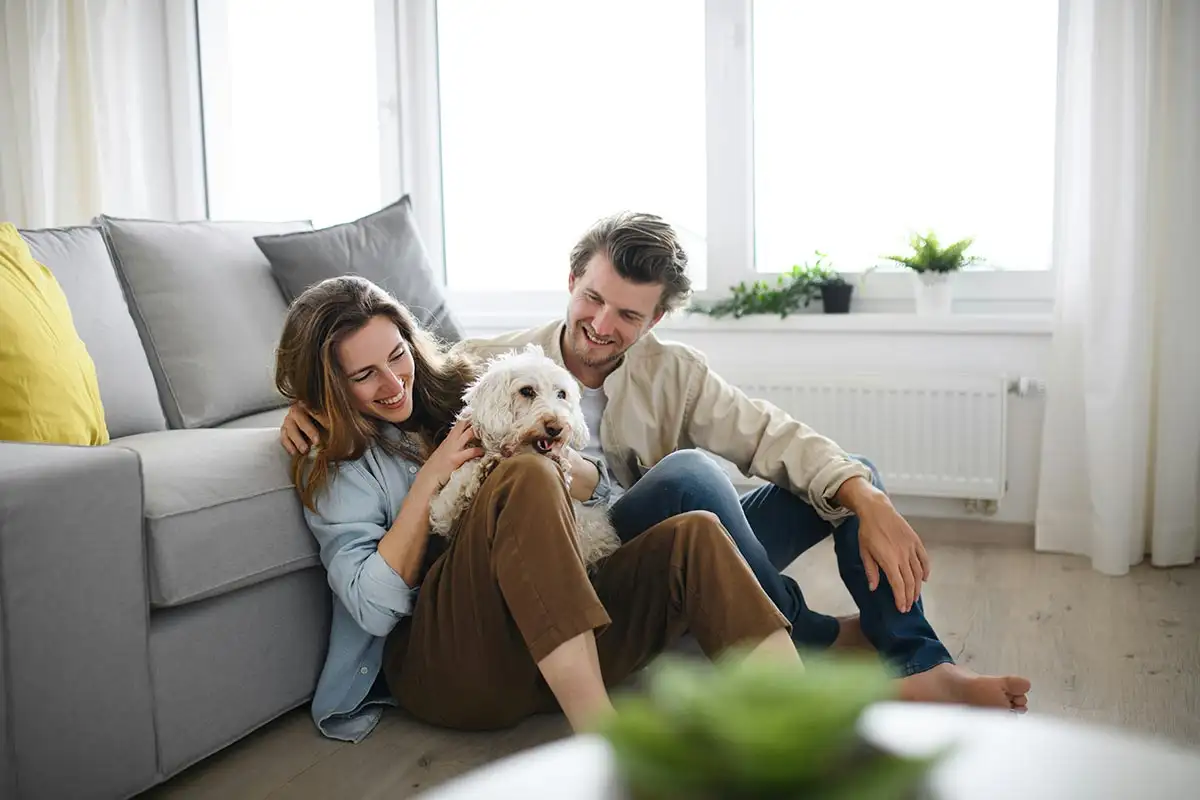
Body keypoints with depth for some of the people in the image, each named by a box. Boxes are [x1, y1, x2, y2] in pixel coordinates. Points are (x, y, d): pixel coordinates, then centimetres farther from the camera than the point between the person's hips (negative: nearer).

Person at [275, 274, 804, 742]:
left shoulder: (459, 390, 17)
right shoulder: (331, 467, 6)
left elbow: (591, 479, 18)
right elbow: (374, 607, -8)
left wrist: (567, 468, -6)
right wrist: (431, 478, -8)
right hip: (439, 662, -5)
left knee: (695, 535, -17)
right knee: (526, 478, -30)